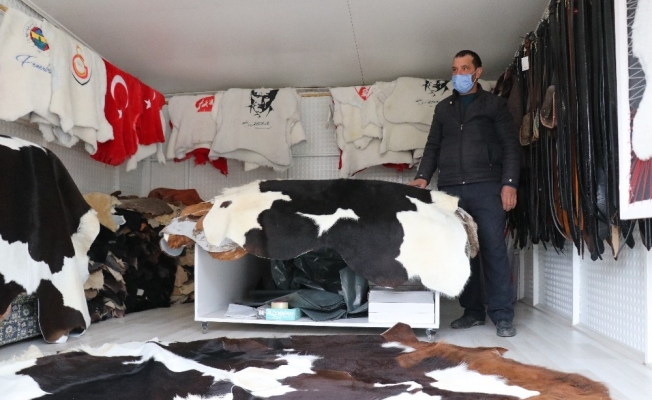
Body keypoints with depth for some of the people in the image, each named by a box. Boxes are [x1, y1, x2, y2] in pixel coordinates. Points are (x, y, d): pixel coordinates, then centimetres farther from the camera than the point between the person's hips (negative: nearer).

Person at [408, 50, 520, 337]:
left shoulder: (494, 104, 11)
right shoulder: (443, 108, 21)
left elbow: (510, 146, 4)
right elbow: (433, 147, 18)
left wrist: (509, 183, -8)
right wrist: (423, 176, 2)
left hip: (486, 187, -3)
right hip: (451, 189, 3)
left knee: (493, 249, -6)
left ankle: (502, 315, 0)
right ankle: (473, 311, 12)